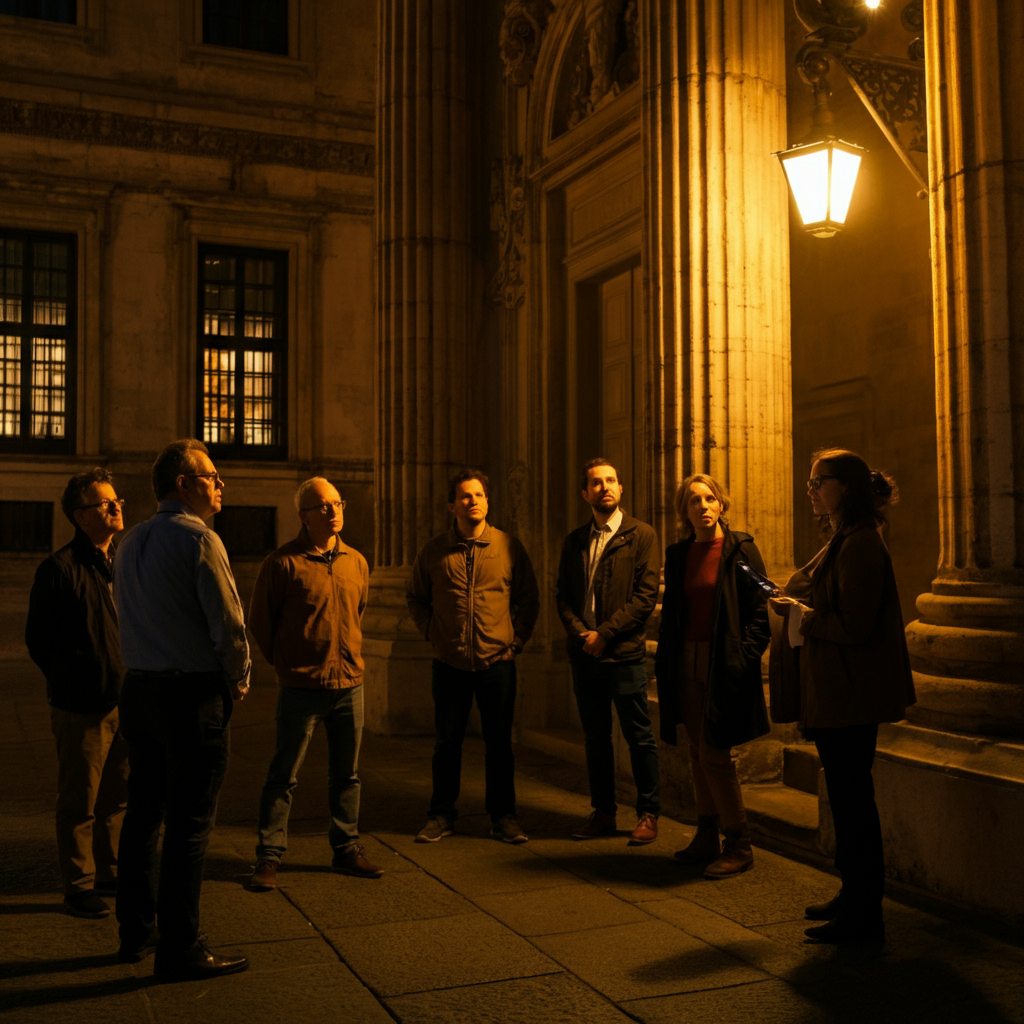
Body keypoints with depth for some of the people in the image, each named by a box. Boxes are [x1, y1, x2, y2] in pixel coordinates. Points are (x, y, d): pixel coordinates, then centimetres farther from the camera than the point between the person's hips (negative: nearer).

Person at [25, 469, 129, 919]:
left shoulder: (121, 565, 11)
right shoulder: (60, 568, -10)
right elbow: (38, 637, -7)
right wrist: (72, 682, -3)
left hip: (125, 703, 7)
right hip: (82, 709, -6)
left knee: (118, 798, 15)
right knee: (79, 803, 4)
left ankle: (110, 875, 28)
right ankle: (79, 887, 16)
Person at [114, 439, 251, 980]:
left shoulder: (131, 541, 11)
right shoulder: (199, 539, -14)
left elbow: (129, 615, 15)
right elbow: (229, 624, -16)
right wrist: (238, 680, 0)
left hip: (139, 687, 8)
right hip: (193, 693, -8)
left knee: (143, 813, 16)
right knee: (188, 823, -1)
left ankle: (135, 932, 28)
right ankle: (180, 950, 6)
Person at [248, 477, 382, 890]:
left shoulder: (356, 562, 8)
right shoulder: (283, 562, -9)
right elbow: (259, 621, -1)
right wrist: (284, 664, 4)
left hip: (349, 685, 5)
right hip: (301, 688, -5)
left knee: (346, 774, 14)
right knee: (283, 776, 3)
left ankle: (347, 849, 26)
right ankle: (269, 856, 13)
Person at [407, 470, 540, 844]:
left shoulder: (509, 547, 1)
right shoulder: (434, 551, 2)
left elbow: (529, 598, 8)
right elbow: (416, 598, 14)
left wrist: (518, 638, 1)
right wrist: (432, 630, 2)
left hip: (497, 662, 0)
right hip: (450, 663, 1)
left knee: (499, 742, 7)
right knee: (447, 742, 8)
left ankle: (503, 815, 19)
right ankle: (441, 815, 21)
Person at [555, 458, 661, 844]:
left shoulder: (641, 536, -1)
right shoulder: (574, 541, 13)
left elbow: (646, 595, -8)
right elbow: (563, 596, 10)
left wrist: (605, 634, -13)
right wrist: (581, 633, -7)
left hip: (625, 653, -4)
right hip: (584, 653, 4)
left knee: (639, 736, 2)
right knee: (595, 737, 11)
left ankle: (648, 814, 14)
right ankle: (603, 812, 22)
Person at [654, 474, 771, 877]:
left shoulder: (740, 549, -5)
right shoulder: (678, 554, 10)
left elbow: (758, 611, -7)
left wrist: (744, 658, -15)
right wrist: (664, 660, 9)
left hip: (724, 663, -5)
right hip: (687, 662, 6)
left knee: (713, 754, -6)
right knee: (698, 752, 10)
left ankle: (740, 845, 8)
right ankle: (707, 839, 21)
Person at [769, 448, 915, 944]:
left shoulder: (861, 545, -19)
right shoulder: (842, 541, 15)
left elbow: (854, 627, -24)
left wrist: (803, 615, -12)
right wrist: (793, 604, 7)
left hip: (851, 695, -11)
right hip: (836, 693, 11)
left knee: (851, 798, -2)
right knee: (846, 797, 18)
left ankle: (863, 918, 8)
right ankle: (853, 896, 32)